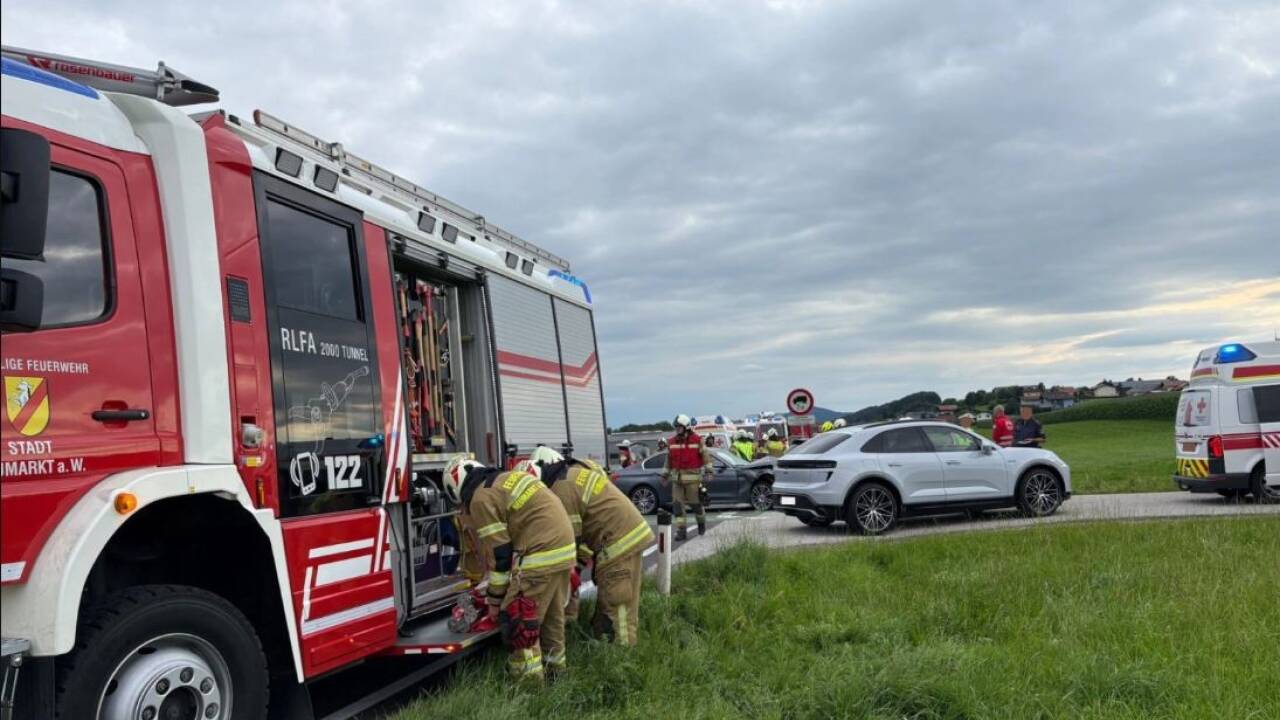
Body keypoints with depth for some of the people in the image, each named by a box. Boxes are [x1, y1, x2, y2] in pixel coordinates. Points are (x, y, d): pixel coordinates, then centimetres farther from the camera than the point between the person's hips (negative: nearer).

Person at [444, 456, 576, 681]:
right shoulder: (508, 479, 19)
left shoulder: (481, 498, -6)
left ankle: (528, 675, 4)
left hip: (542, 557, -9)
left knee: (517, 618, 2)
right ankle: (555, 663, 33)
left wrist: (494, 599, 3)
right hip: (565, 546, 9)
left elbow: (499, 554, -8)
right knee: (553, 612, 22)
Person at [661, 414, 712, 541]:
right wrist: (665, 474, 19)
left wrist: (708, 470, -8)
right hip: (677, 477, 4)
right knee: (678, 504, -3)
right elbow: (669, 459, 18)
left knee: (695, 503, 1)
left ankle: (701, 522, 30)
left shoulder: (697, 440, -3)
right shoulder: (672, 442, 9)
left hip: (692, 478, -4)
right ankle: (681, 530, 1)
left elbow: (705, 455, -1)